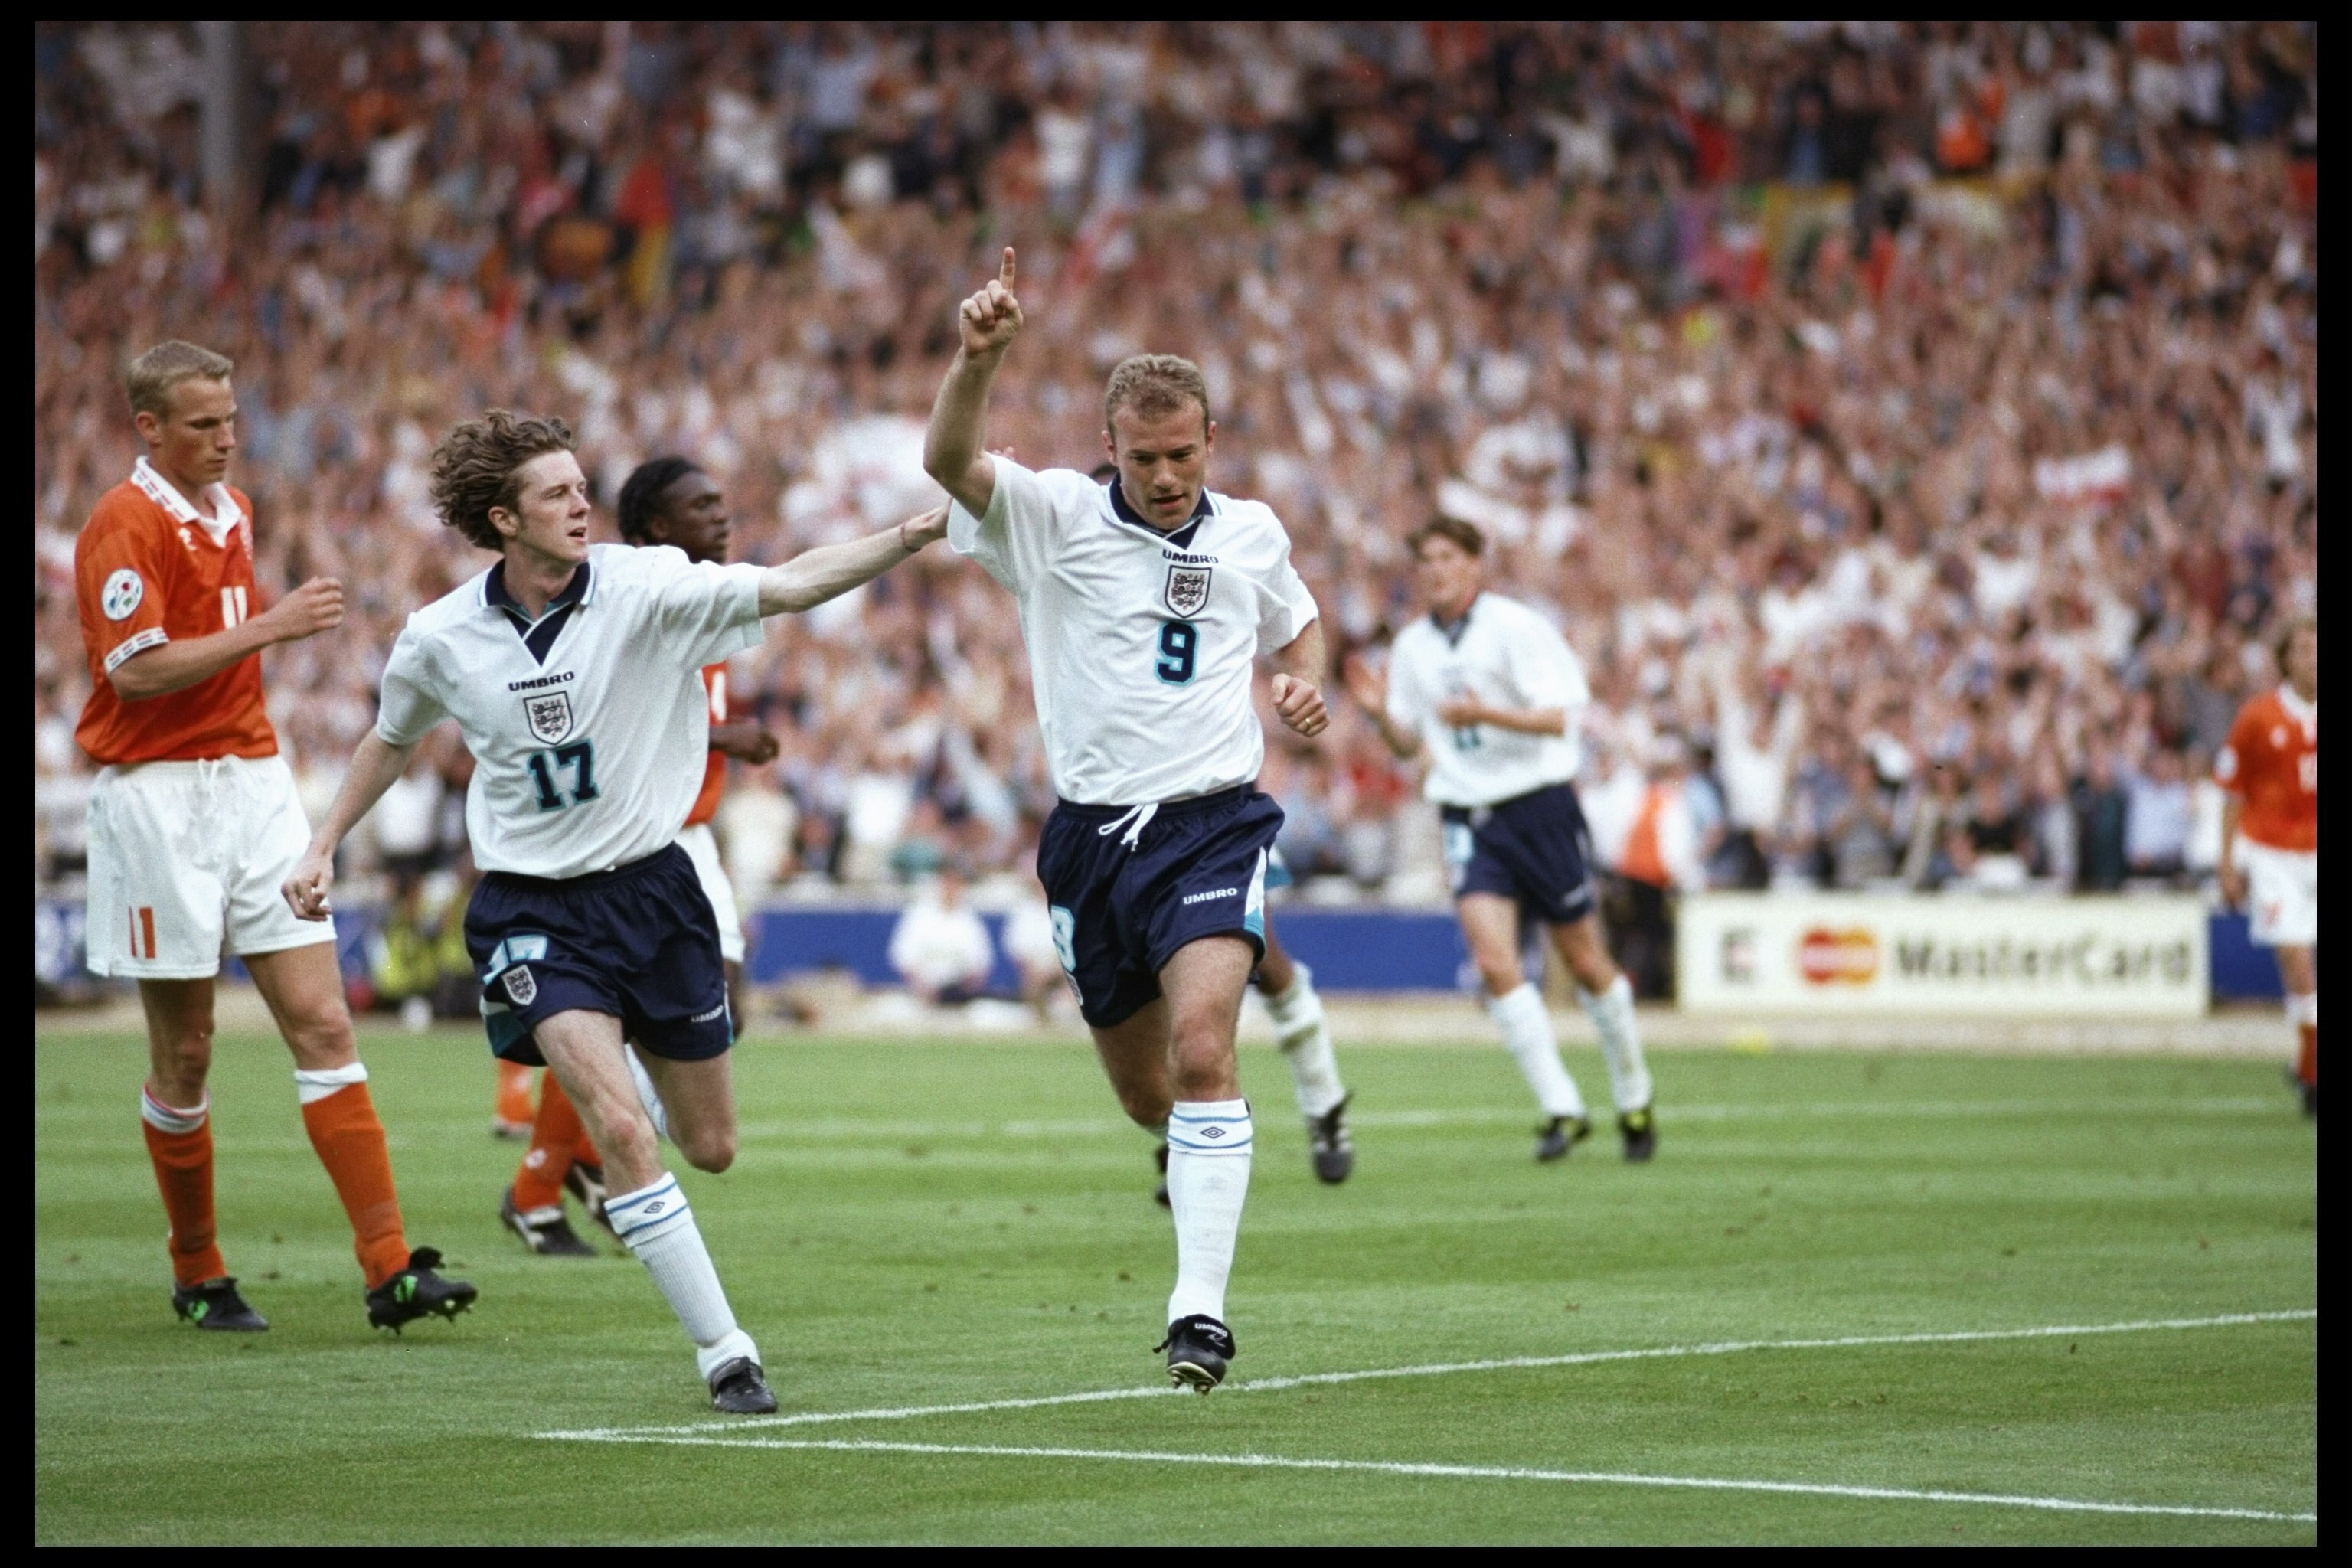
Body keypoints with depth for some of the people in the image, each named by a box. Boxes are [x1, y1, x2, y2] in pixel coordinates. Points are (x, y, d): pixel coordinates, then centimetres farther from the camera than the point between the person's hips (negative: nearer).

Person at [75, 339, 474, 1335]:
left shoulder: (232, 511, 15)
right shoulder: (125, 525, -10)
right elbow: (137, 668, -21)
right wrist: (269, 626, -22)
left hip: (253, 780, 7)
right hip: (157, 795, -7)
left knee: (321, 1023, -4)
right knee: (184, 1053, 1)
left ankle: (390, 1267, -10)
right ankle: (197, 1276, 16)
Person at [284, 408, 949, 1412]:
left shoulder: (643, 591, -12)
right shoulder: (440, 640, -6)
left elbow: (790, 585, -22)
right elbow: (393, 739, 15)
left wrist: (906, 539, -34)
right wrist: (324, 846, 12)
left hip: (650, 888, 1)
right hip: (531, 910, -1)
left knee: (709, 1147, 11)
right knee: (622, 1131, -21)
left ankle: (623, 1077, 49)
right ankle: (724, 1354, -12)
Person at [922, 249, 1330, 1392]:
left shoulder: (1251, 532, 7)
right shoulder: (1053, 517, -2)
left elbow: (1298, 623, 29)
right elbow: (949, 461, -23)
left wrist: (1305, 684, 6)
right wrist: (977, 359, -41)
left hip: (1213, 821, -1)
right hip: (1091, 833, 1)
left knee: (1200, 1046, -23)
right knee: (1144, 1096, 10)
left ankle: (1201, 1310, -25)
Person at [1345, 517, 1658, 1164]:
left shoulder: (1516, 627, -7)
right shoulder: (1413, 647, 9)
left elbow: (1558, 718, -13)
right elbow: (1408, 744, 16)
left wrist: (1486, 713, -28)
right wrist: (1381, 715, -5)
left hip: (1540, 806, -4)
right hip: (1469, 818, 4)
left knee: (1585, 963, 5)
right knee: (1494, 960, -15)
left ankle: (1634, 1102, 24)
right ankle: (1561, 1110, -10)